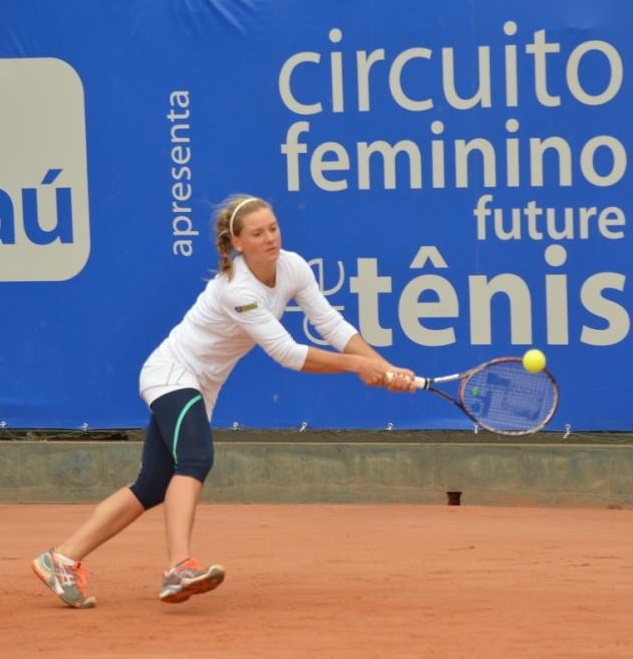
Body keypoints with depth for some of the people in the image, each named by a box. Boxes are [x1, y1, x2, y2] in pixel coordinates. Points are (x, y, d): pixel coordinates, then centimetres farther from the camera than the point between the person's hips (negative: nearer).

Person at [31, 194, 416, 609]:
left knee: (153, 487, 5)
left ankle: (62, 560, 10)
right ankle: (180, 568, -48)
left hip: (201, 386, 8)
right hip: (172, 373, -8)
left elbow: (333, 326, -8)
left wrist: (387, 369, -17)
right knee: (196, 459, -32)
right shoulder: (236, 290, -29)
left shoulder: (293, 268, -7)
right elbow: (289, 354, -28)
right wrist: (357, 365, -24)